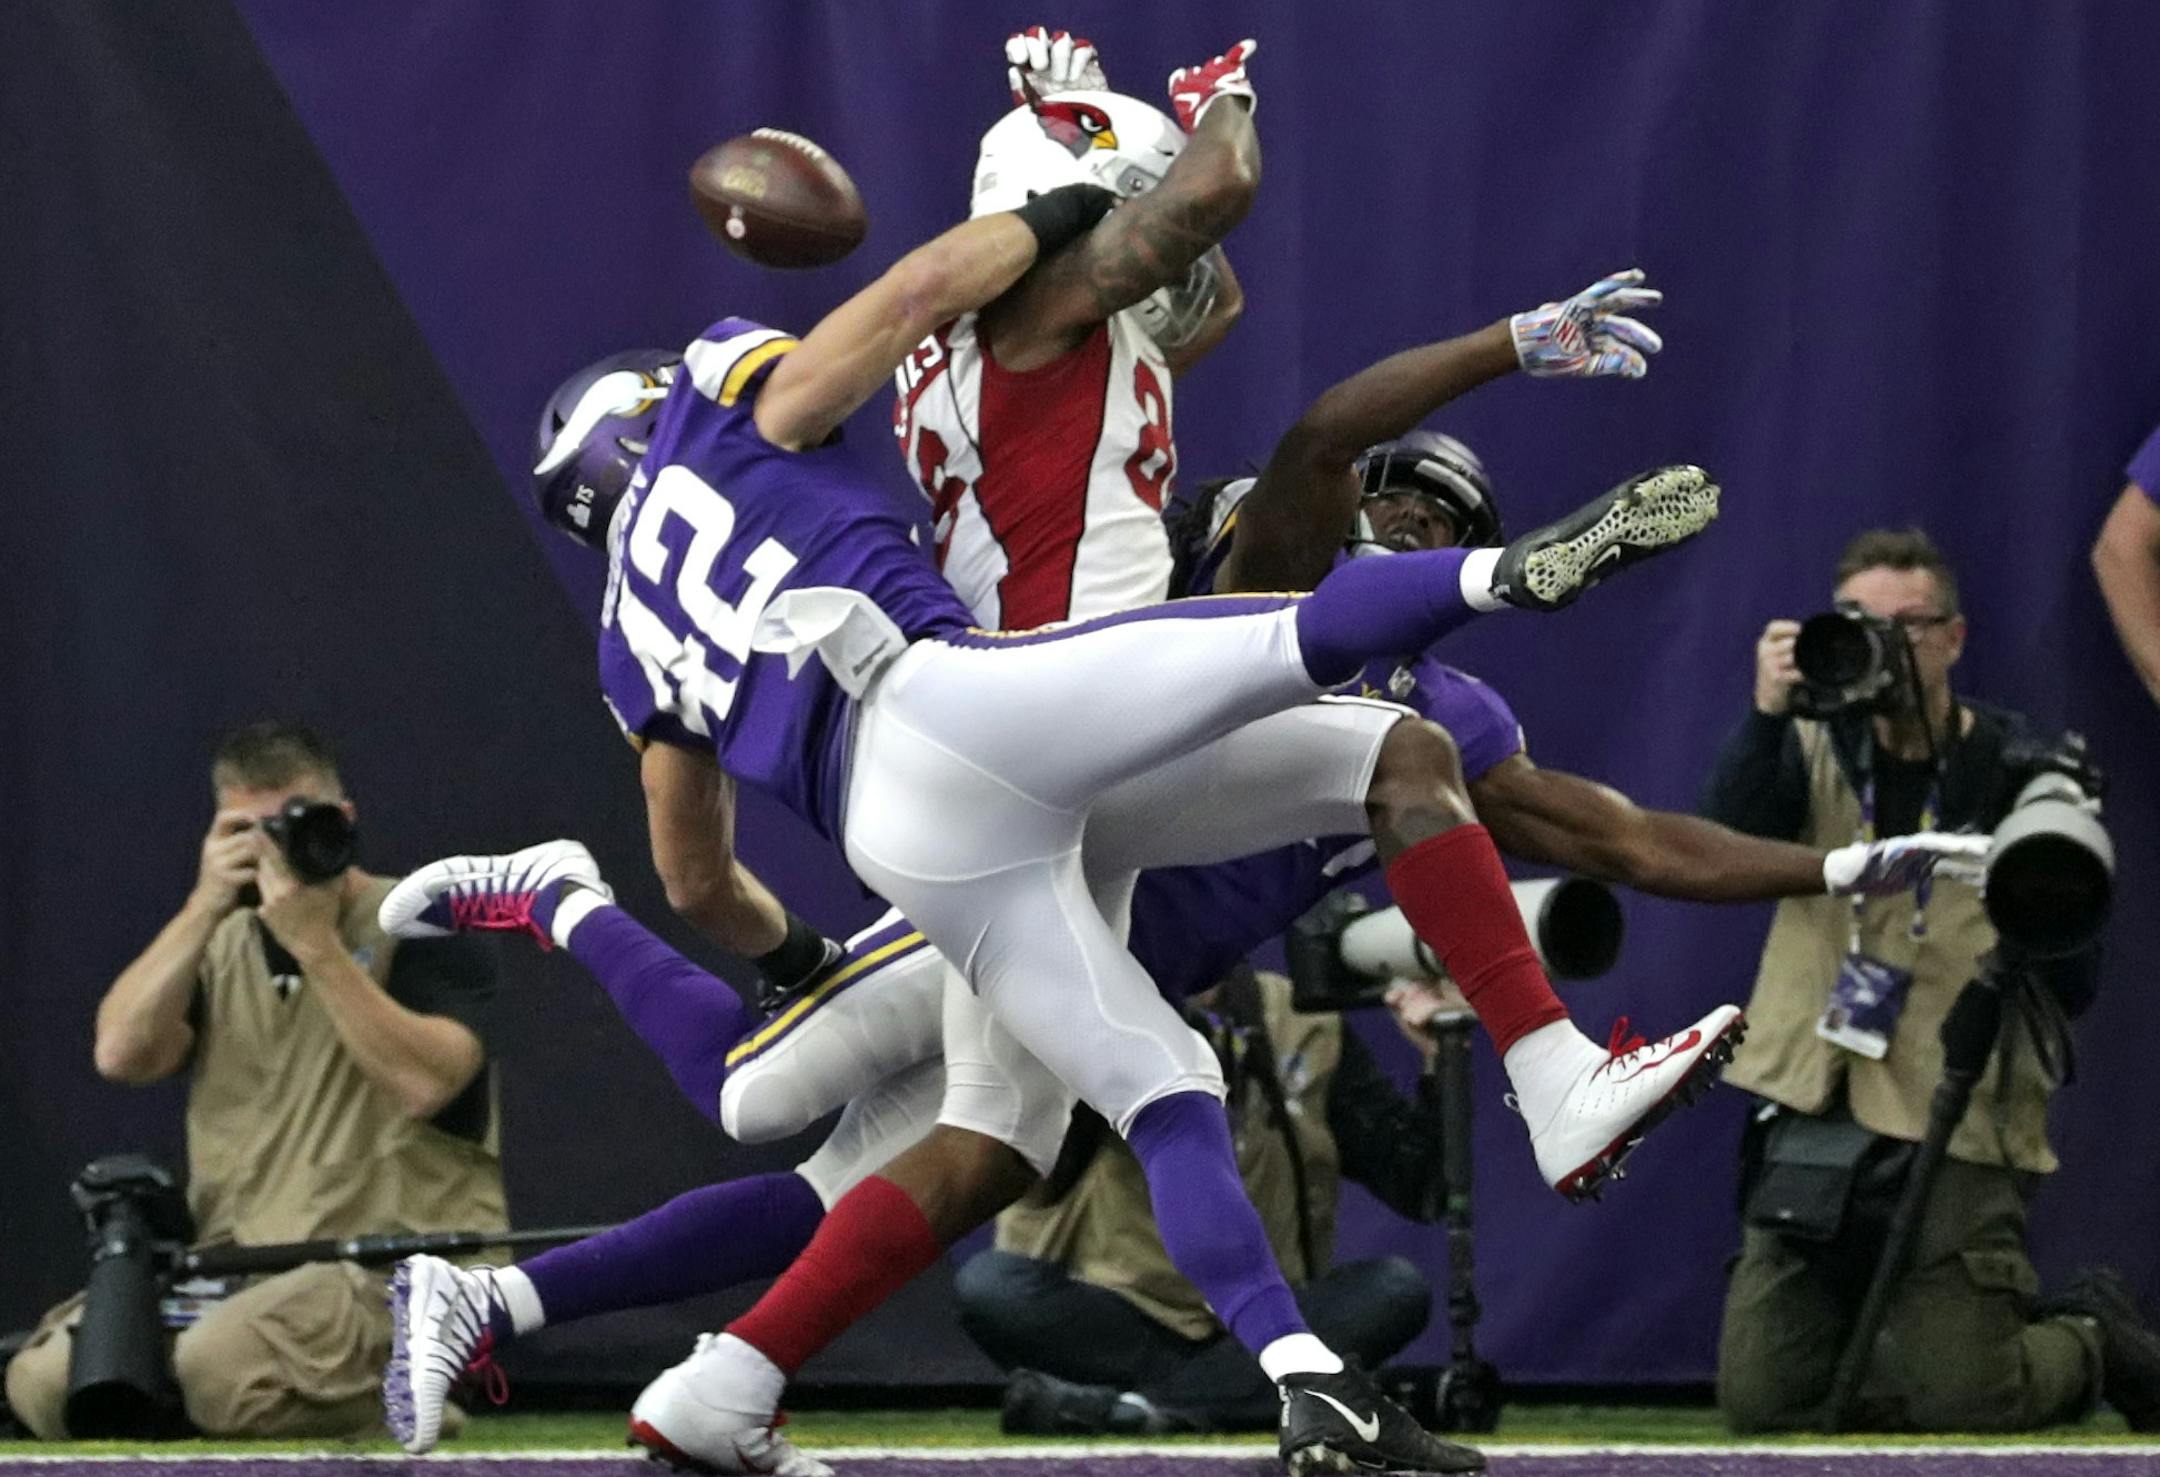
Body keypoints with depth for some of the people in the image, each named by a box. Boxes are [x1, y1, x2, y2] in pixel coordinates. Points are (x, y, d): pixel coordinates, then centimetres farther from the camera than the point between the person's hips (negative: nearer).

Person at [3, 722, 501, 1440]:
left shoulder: (423, 925, -1)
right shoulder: (220, 943, 17)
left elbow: (423, 1083, -19)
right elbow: (121, 1055, -2)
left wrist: (315, 943, -19)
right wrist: (205, 907, -7)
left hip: (405, 1273, -7)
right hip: (236, 1272, 7)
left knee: (220, 1368, -34)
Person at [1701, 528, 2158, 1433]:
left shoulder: (2015, 771, 0)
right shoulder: (1816, 751, 7)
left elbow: (2071, 986, 0)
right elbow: (1728, 840, -14)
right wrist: (1768, 714, -28)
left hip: (1955, 1130, -3)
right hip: (1813, 1126, 3)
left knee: (1961, 1409, -10)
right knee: (1760, 1401, 0)